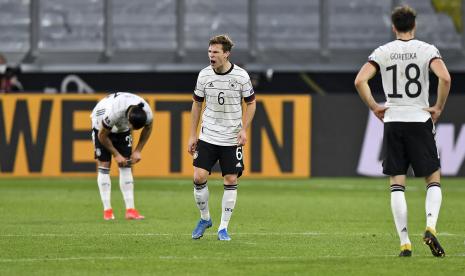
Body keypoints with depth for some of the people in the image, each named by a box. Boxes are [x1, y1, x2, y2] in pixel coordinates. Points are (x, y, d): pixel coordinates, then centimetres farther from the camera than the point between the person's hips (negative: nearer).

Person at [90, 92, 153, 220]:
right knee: (104, 165, -10)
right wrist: (116, 154, -17)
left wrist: (137, 151, -7)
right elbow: (102, 135, -25)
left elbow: (147, 129, -3)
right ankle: (107, 210, -9)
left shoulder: (147, 113, -29)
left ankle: (130, 210, -9)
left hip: (122, 129, 4)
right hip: (102, 127, -4)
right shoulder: (113, 112, -43)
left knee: (126, 166, -5)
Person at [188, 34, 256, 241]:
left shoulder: (241, 76, -8)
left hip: (231, 139, -1)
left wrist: (244, 129, -9)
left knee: (231, 181, -2)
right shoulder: (204, 75, -2)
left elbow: (251, 103, 3)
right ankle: (204, 218, 14)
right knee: (199, 177, -9)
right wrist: (192, 135, 6)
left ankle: (223, 227, 8)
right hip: (207, 136, 1)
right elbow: (197, 104, 9)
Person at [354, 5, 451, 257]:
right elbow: (445, 78, -18)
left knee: (397, 185, 4)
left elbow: (360, 80, -9)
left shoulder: (382, 52, 3)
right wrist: (438, 108, -6)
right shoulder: (427, 50, -2)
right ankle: (430, 227, -15)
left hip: (392, 121, 1)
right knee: (433, 180, 8)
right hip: (420, 119, -1)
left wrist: (374, 107, 3)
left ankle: (405, 242, -2)